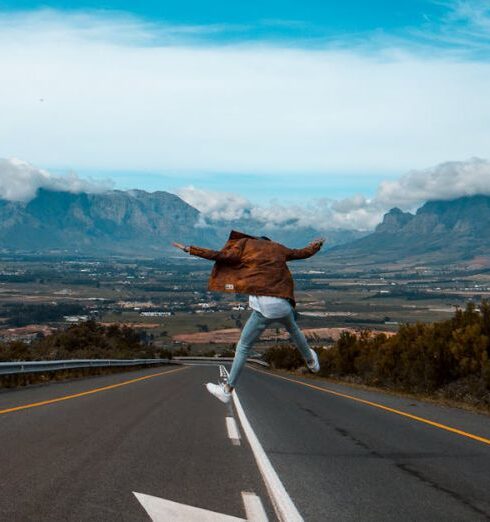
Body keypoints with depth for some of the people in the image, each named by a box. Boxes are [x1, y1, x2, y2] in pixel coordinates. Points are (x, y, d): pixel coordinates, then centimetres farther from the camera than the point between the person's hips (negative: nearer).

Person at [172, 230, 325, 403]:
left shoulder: (247, 244, 8)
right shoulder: (278, 248, 18)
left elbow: (219, 255, 0)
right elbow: (304, 253, 30)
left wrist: (189, 249, 5)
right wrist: (315, 246, 53)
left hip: (262, 306, -4)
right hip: (283, 304, 4)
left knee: (243, 347, 7)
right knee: (294, 330, 34)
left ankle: (227, 390, 11)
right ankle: (311, 361, 56)